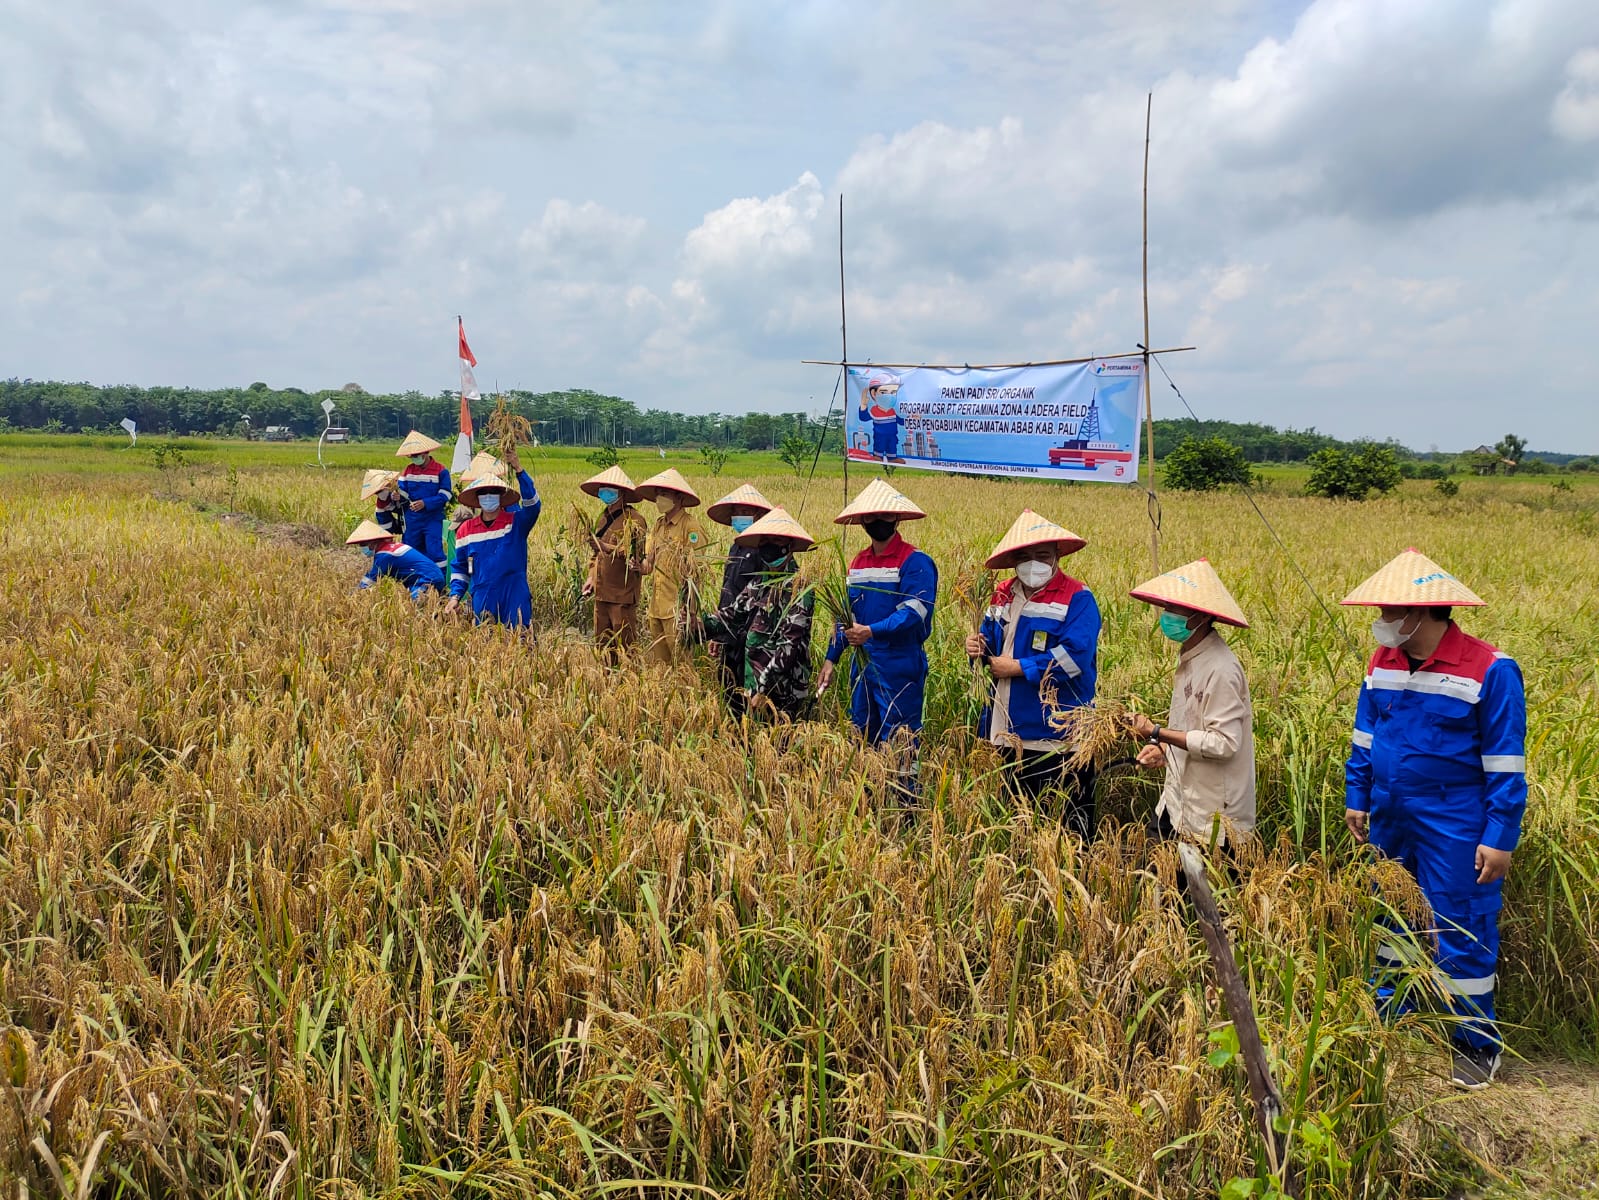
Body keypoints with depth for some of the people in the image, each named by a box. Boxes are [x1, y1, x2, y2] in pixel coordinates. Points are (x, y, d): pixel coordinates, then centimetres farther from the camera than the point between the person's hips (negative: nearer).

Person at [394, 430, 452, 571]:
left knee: (434, 551, -12)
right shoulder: (408, 470, 7)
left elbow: (444, 496, -12)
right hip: (412, 519, 5)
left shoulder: (440, 471, -8)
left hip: (433, 519, -5)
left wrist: (425, 503, -23)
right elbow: (402, 491, 4)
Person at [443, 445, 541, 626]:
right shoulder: (465, 530, 7)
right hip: (482, 600, 3)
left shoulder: (516, 522, -2)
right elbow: (459, 567, 15)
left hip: (515, 597, -2)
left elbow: (533, 504, -22)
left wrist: (519, 470, -29)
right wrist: (455, 596, 2)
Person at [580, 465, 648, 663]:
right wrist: (591, 576, 15)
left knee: (624, 642, -3)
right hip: (602, 591, 8)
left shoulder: (633, 520, -8)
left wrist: (608, 549, -30)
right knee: (602, 641, 10)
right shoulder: (604, 517, 16)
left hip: (622, 593, -8)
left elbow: (635, 554, -19)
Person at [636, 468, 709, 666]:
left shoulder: (691, 527, -9)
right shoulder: (659, 525, 15)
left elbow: (695, 570, -13)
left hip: (677, 607, -7)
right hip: (656, 605, 8)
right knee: (657, 663, 12)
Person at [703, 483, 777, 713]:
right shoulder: (735, 549, 15)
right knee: (728, 692, 13)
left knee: (743, 696, -4)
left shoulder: (761, 551, -13)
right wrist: (716, 635, 20)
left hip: (746, 639, -9)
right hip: (727, 637, 9)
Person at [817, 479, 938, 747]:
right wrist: (830, 659, 12)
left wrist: (872, 631, -31)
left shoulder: (915, 562, -10)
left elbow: (914, 613, -20)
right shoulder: (857, 562, 13)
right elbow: (846, 615, 18)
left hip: (899, 668, -7)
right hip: (862, 665, 7)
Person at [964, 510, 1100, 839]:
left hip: (1057, 734, -7)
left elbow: (1074, 656, -23)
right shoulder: (1004, 594, 10)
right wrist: (980, 647, -2)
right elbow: (993, 638, 22)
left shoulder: (1077, 598, -12)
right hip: (1008, 728, 7)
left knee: (1072, 818, 0)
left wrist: (1017, 667, -18)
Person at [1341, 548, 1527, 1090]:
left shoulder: (1488, 671, -16)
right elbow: (1364, 737, 14)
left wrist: (1500, 837, -14)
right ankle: (1389, 1019, 37)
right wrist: (1356, 798, 12)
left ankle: (1476, 1045, 20)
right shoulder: (1383, 663, 2)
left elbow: (1505, 762, -13)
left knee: (1461, 935, 2)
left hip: (1453, 829, -6)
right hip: (1390, 821, 6)